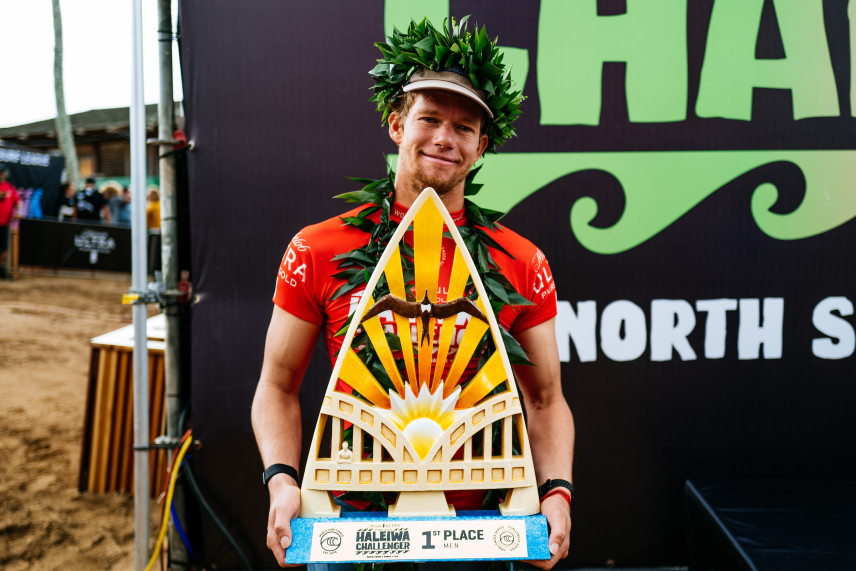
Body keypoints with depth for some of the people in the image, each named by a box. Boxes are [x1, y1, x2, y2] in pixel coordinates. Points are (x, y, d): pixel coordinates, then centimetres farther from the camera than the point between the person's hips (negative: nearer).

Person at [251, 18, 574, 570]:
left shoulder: (522, 263, -1)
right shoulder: (317, 250, -4)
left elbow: (545, 398, 6)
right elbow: (279, 387, 2)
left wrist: (557, 490, -10)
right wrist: (282, 480, -14)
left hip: (478, 526, 1)